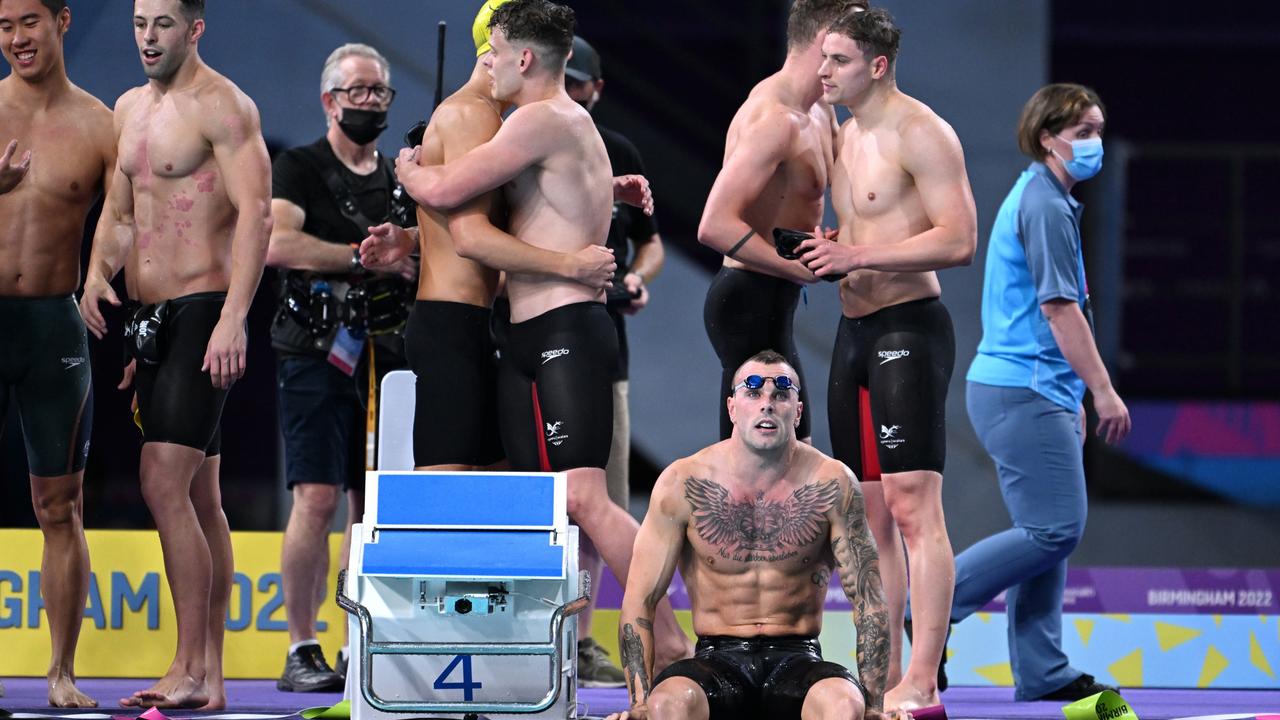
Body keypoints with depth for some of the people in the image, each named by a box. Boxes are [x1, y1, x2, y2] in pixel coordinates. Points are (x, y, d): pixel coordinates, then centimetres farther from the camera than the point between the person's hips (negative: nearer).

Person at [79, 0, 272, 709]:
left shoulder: (221, 106, -10)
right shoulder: (129, 109, 16)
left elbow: (254, 212, -18)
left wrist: (233, 319, -26)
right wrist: (97, 273, 2)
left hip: (202, 311, -9)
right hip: (152, 318, 9)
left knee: (165, 484, -17)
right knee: (199, 499, 10)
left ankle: (189, 670, -16)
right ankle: (209, 676, 12)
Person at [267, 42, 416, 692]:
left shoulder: (399, 182, 18)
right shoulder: (300, 168, 1)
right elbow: (277, 244, -16)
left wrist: (407, 242, -5)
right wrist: (365, 257, -14)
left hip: (385, 356, 6)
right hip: (317, 351, -6)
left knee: (374, 505, 5)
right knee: (318, 497, -13)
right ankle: (301, 650, -10)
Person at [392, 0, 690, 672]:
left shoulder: (544, 120, -10)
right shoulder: (576, 126, 23)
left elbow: (444, 191, -13)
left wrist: (408, 168, 7)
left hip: (566, 334, -11)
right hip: (528, 341, 11)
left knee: (584, 497, -19)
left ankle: (671, 645, -22)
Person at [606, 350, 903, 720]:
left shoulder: (831, 485, -3)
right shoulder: (683, 484, -4)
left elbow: (868, 599, -1)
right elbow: (639, 599, -2)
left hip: (797, 659, 0)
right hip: (718, 659, 0)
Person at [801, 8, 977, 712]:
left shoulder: (919, 132, -10)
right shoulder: (844, 135, 16)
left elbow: (958, 239, -19)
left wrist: (856, 255, -19)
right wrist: (826, 259, 7)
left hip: (908, 329, -9)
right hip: (853, 330, 9)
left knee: (913, 506, -12)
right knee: (868, 515, 8)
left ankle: (921, 683, -15)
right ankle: (885, 674, 12)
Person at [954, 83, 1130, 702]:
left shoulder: (1035, 198, 19)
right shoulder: (1046, 206, -13)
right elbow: (1059, 308, -18)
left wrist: (1072, 396, 25)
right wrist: (1103, 391, -16)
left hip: (1031, 391, 11)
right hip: (1024, 393, -11)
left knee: (1047, 534, 10)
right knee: (1055, 530, -11)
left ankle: (1041, 672, 10)